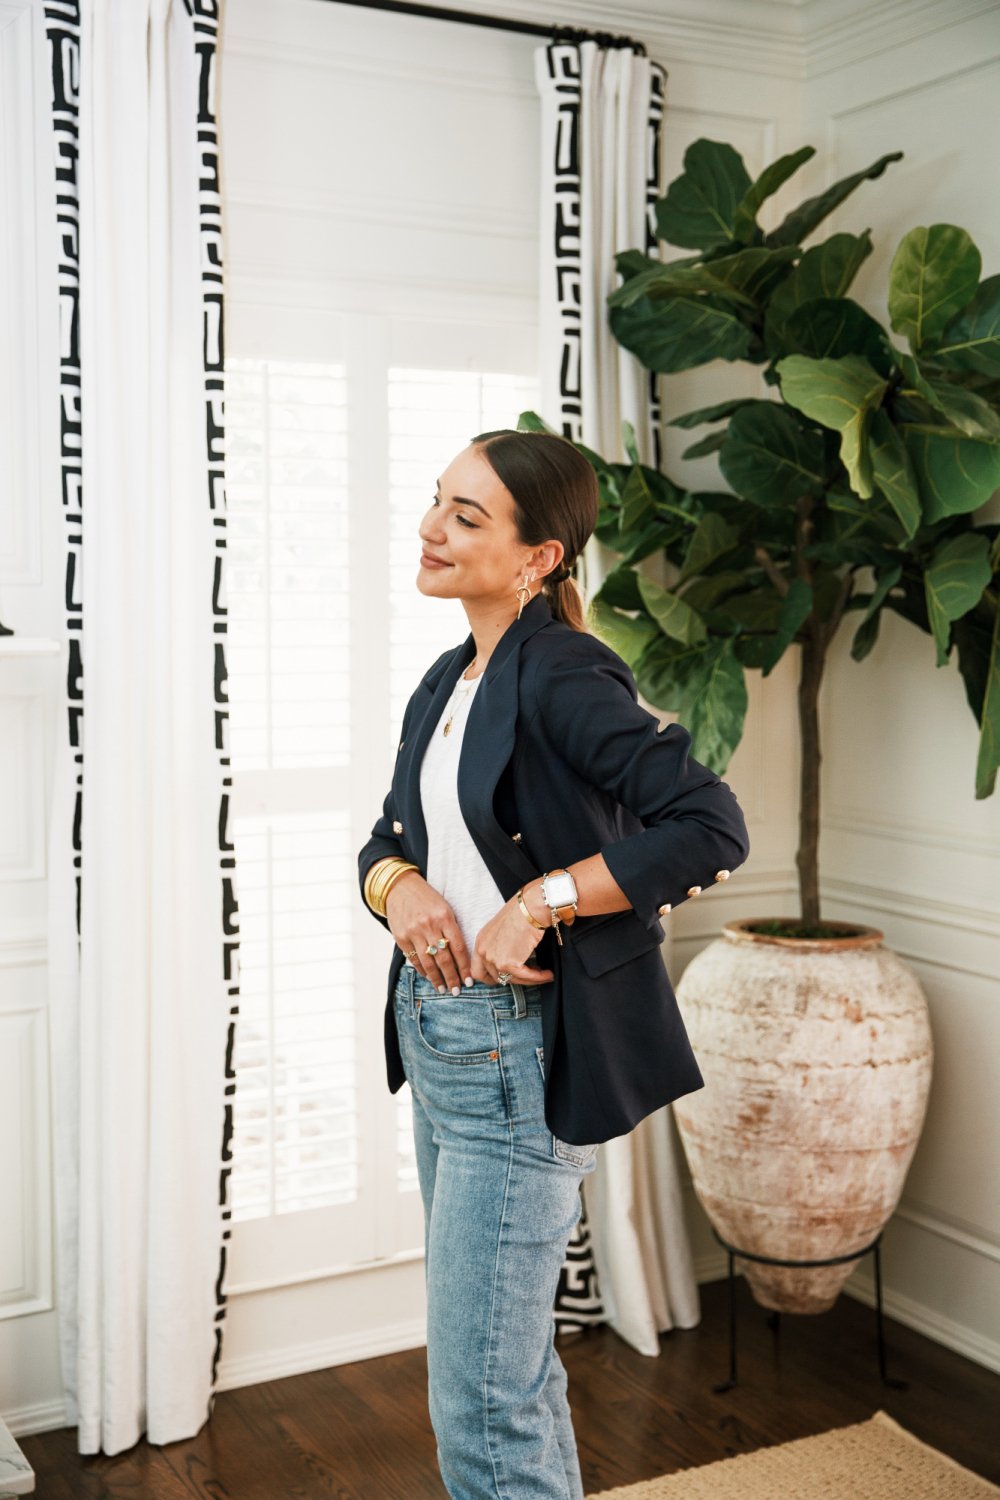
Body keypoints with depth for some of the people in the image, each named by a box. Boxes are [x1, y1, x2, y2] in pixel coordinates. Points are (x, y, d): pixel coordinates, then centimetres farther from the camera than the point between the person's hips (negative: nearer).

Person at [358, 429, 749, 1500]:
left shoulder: (561, 677, -16)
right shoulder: (448, 683, 10)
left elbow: (709, 828, -26)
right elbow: (388, 840, 17)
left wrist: (539, 902, -22)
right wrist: (400, 886, -5)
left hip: (517, 1056, -9)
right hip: (438, 1037, 9)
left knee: (481, 1407, -1)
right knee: (512, 1365, 22)